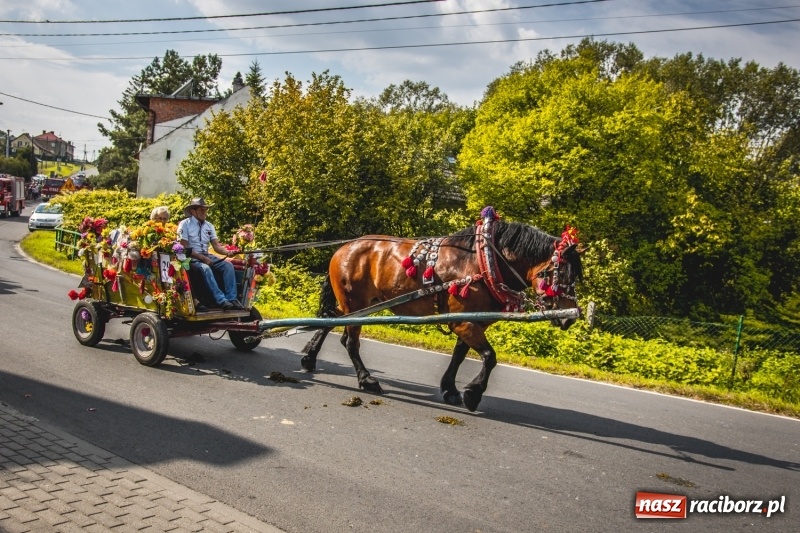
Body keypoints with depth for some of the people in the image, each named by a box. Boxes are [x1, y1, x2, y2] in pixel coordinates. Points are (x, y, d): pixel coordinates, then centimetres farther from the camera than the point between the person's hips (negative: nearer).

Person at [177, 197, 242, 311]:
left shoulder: (209, 226, 14)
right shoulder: (185, 224, -4)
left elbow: (216, 245, 6)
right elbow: (184, 248, -11)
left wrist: (227, 252, -16)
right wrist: (202, 258, -19)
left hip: (206, 256, 6)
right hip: (192, 258, -6)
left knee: (228, 265, -17)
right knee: (205, 268, -36)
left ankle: (232, 299, -25)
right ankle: (221, 300, -38)